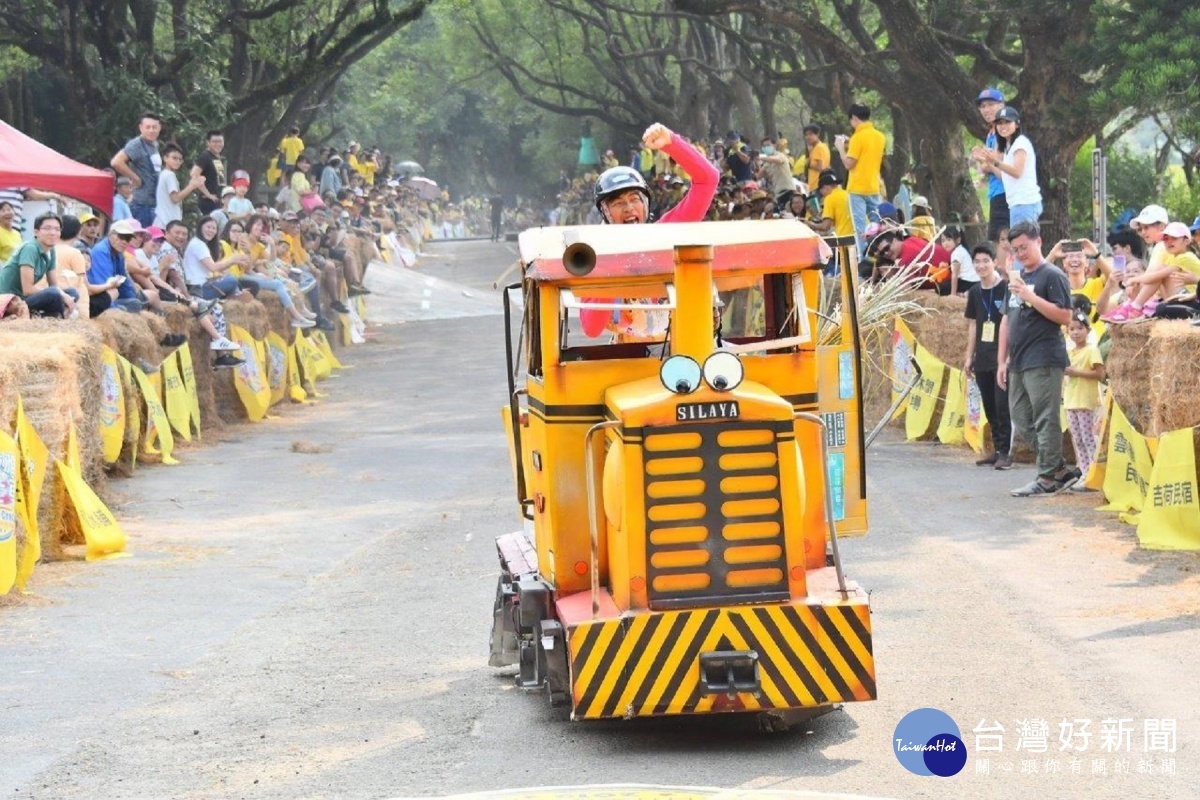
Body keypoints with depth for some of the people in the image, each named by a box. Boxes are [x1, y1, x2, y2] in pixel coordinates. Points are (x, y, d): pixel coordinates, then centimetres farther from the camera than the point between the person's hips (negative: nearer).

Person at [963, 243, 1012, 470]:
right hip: (982, 360, 6)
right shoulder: (975, 292, 10)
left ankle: (1005, 452, -6)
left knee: (1002, 406, -9)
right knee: (989, 407, 9)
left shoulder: (1006, 289, -8)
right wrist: (969, 356, 15)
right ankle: (996, 449, 16)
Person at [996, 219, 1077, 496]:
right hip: (1018, 362, 9)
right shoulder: (1016, 277, 18)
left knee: (1045, 420, -6)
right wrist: (1002, 360, 17)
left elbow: (1064, 316, -15)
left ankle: (1048, 477, -1)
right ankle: (1062, 469, 15)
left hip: (1043, 361, -9)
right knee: (1022, 421, 9)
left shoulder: (1052, 276, -6)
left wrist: (1030, 296, -20)